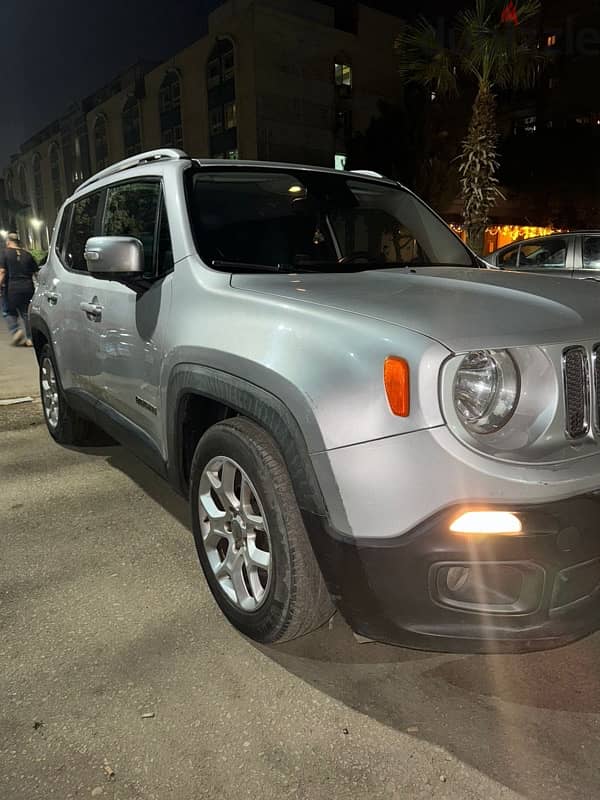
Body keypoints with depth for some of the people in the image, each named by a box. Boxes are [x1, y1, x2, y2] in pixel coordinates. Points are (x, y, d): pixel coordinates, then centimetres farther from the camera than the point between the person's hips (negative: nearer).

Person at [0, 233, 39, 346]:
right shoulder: (27, 254, 10)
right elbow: (36, 272, 9)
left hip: (13, 287, -3)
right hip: (28, 287, 4)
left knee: (11, 312, 11)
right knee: (26, 313, 9)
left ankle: (16, 331, -10)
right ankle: (29, 338, 6)